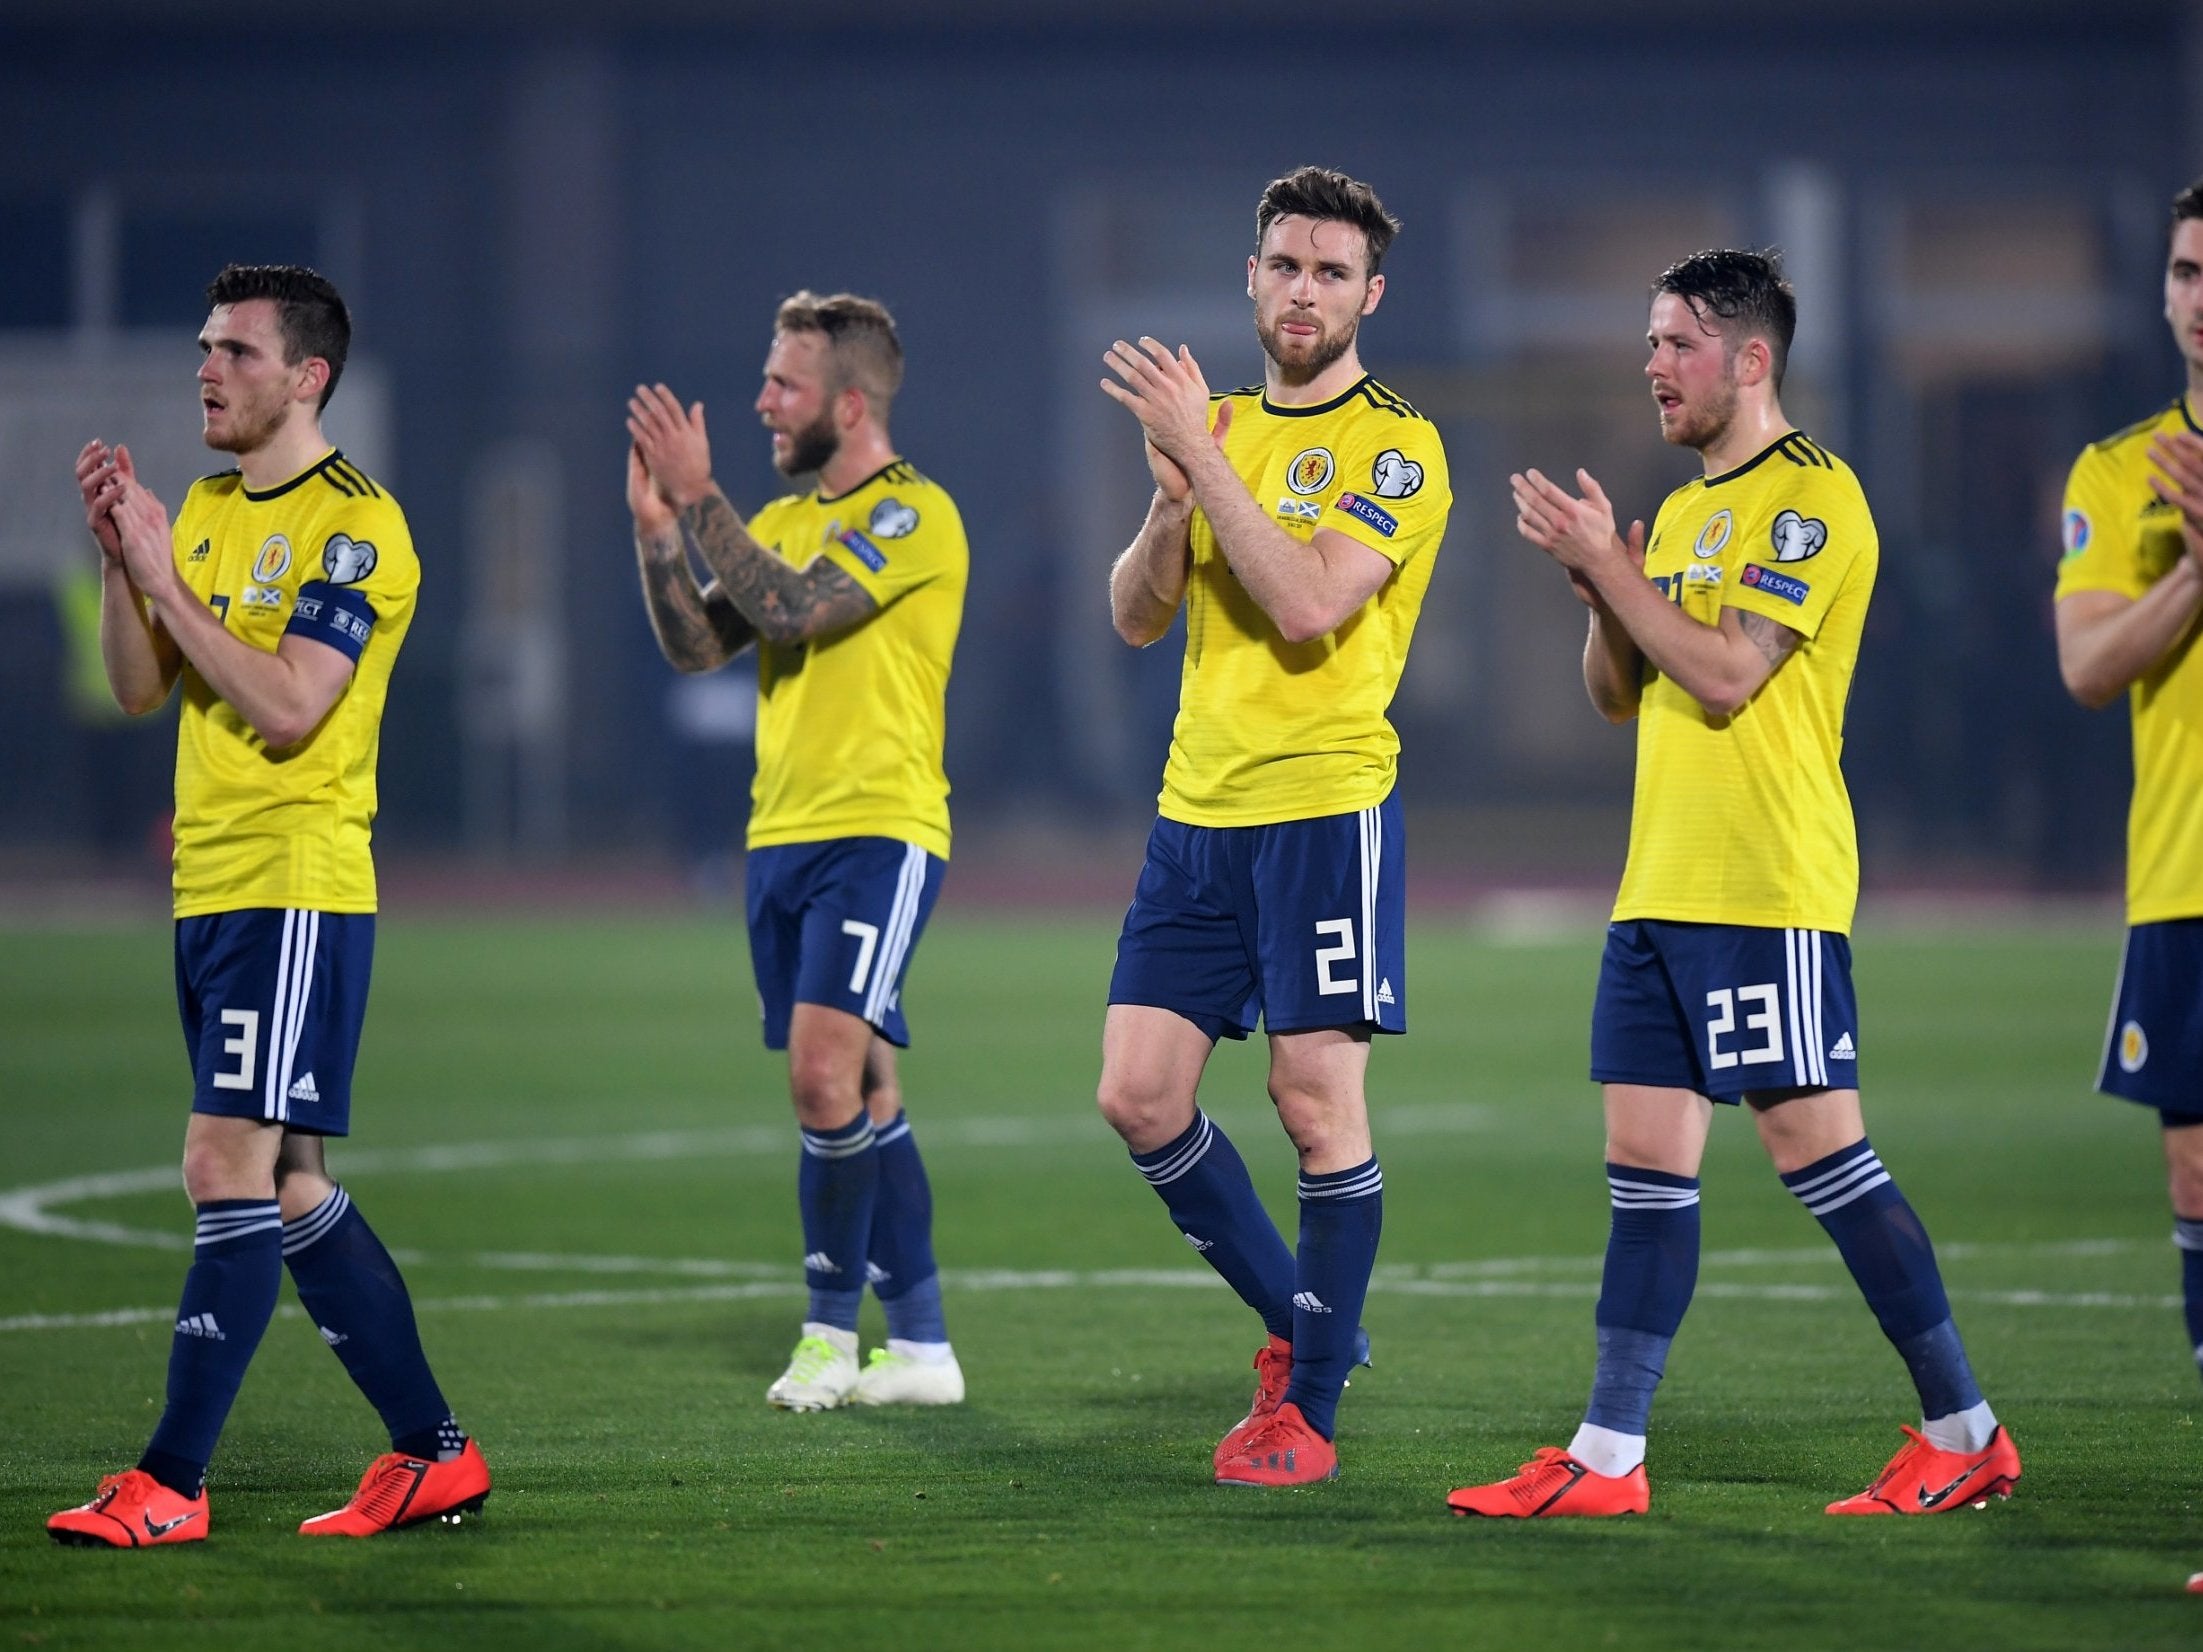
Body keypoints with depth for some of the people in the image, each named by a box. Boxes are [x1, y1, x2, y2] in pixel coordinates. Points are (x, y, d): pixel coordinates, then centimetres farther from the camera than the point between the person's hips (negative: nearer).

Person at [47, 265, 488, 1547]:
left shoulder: (355, 525, -11)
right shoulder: (205, 510, 15)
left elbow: (285, 708, -20)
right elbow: (141, 689, 12)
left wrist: (164, 573, -17)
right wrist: (119, 556, -2)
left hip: (297, 893, -9)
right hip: (211, 896, 9)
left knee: (234, 1172, -11)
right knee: (292, 1189, 10)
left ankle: (170, 1485, -11)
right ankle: (435, 1455, 17)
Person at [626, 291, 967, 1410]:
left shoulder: (915, 516, -10)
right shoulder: (782, 521, 16)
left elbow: (792, 609, -22)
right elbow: (696, 647, 9)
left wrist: (698, 497, -20)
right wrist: (654, 524, -2)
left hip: (878, 834, -8)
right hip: (780, 841, 8)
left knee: (826, 1074, -18)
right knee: (863, 1095, 9)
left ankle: (832, 1328, -6)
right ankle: (921, 1347, 13)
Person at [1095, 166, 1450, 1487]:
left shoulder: (1398, 447, -6)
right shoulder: (1219, 425, 14)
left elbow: (1306, 607, -21)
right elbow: (1137, 619, 10)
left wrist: (1204, 457, -20)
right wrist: (1171, 497, -9)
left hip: (1324, 803, -6)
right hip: (1196, 814, 7)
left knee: (1319, 1103, -5)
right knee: (1140, 1094, 2)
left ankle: (1310, 1409, 2)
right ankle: (1298, 1319, 21)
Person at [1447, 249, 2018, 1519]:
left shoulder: (1811, 496, -10)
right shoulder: (1682, 511, 18)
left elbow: (1724, 677, -18)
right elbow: (1619, 694, 18)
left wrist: (1609, 565, -13)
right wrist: (1599, 585, 1)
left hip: (1768, 890, -9)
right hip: (1664, 885, 9)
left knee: (1815, 1144, -8)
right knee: (1648, 1163, 5)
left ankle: (1965, 1435, 0)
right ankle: (1609, 1458, 5)